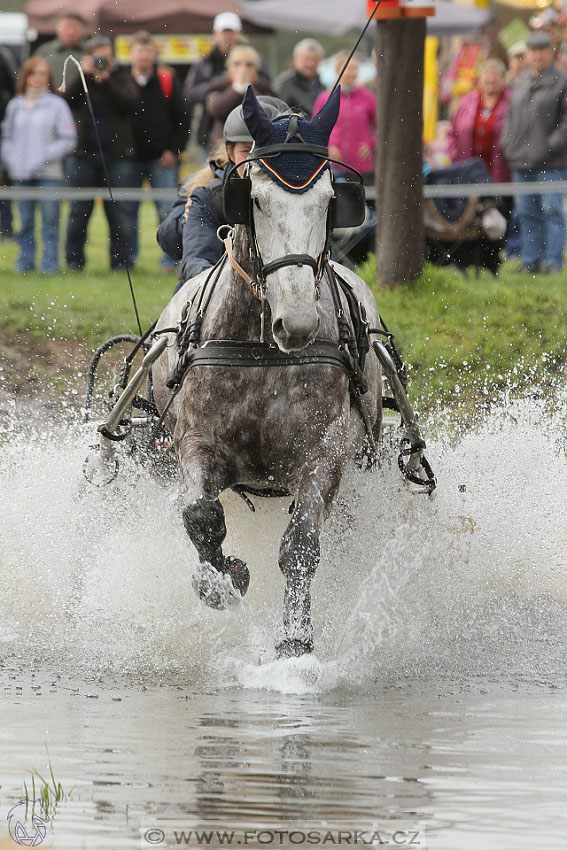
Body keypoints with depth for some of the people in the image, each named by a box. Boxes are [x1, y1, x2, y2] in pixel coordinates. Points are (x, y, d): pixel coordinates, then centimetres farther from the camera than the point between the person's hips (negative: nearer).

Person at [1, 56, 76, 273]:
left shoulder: (56, 104, -1)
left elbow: (68, 139, -3)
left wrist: (45, 156, -11)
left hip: (48, 174, -4)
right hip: (20, 174, 4)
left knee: (50, 220, -4)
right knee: (25, 221, 7)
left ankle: (50, 261, 0)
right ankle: (25, 260, 13)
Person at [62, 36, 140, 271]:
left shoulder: (122, 77, 9)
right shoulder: (81, 79, 11)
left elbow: (131, 102, -8)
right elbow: (66, 99, -6)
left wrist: (106, 80, -14)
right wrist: (83, 74, -11)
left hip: (117, 154, -1)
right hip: (84, 153, 1)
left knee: (120, 209, -2)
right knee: (79, 210, 2)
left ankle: (122, 261, 2)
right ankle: (74, 260, 10)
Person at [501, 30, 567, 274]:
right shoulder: (522, 83, 16)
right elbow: (511, 114, 22)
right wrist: (508, 144, 9)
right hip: (521, 161, 6)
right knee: (527, 213, 8)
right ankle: (530, 261, 13)